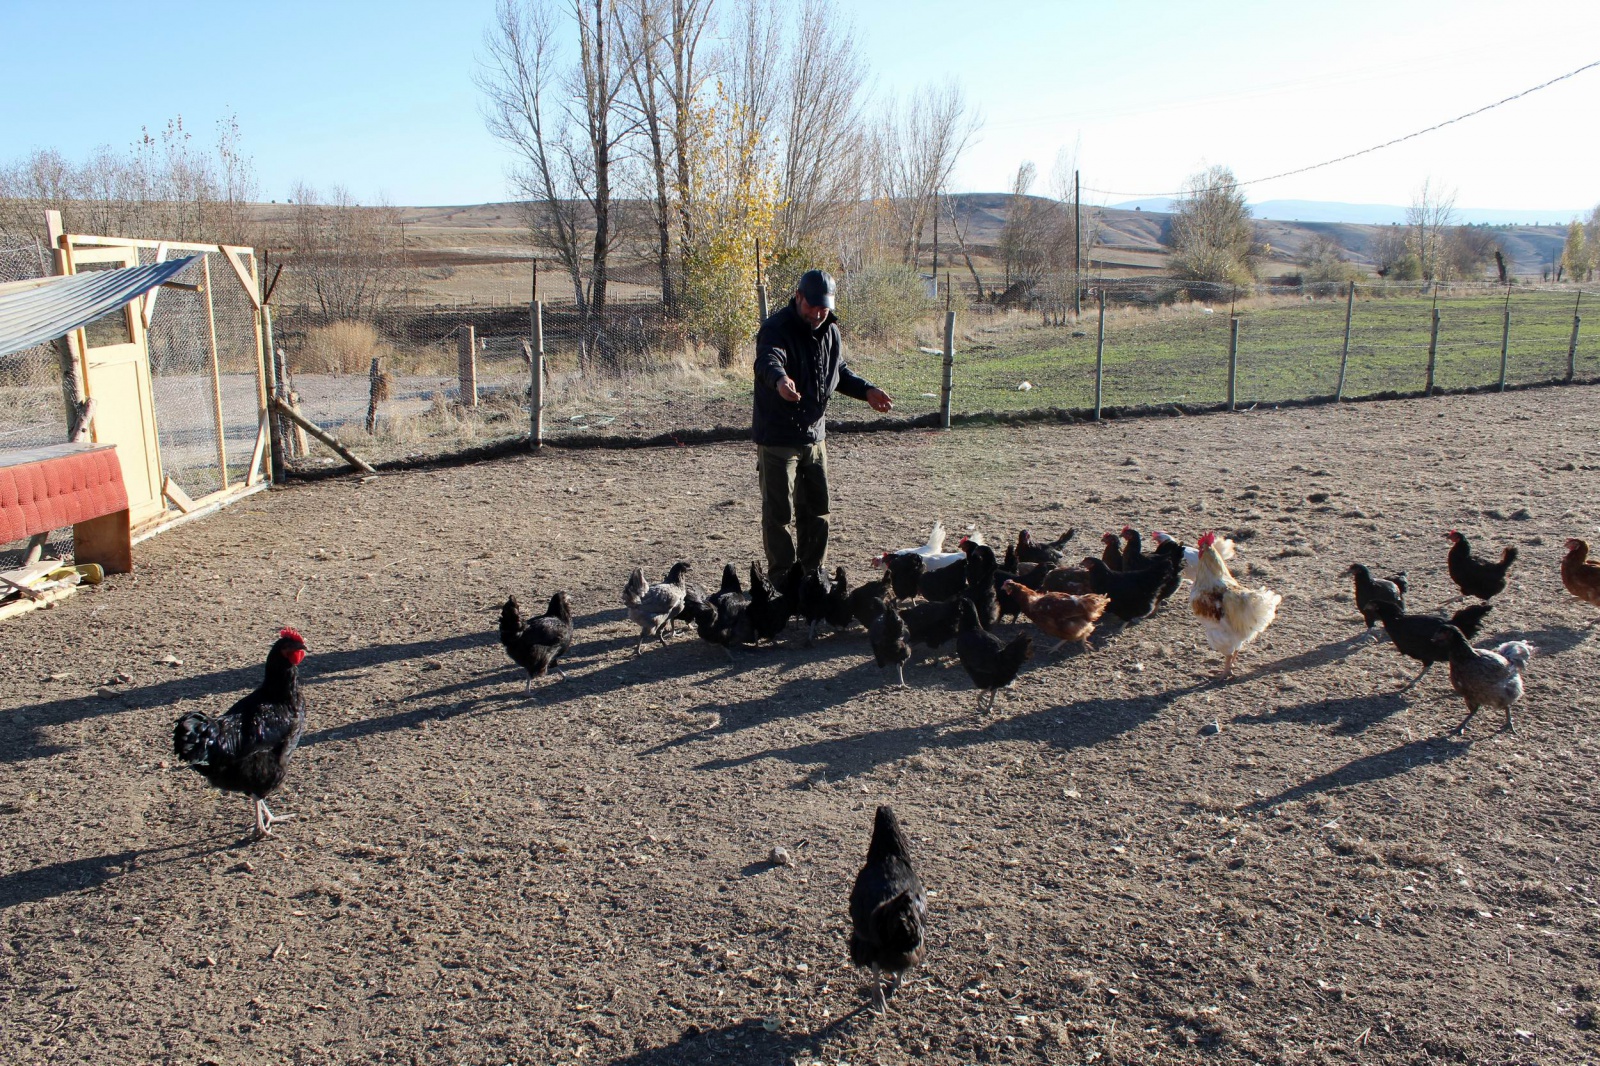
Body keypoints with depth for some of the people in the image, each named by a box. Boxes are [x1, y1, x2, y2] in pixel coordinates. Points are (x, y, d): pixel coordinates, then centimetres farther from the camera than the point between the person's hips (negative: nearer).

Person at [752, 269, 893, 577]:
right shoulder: (776, 329, -18)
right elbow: (768, 361, -40)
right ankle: (782, 581, 12)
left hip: (814, 436, 7)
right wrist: (779, 379, -62)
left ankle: (813, 574, 31)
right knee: (778, 513, 0)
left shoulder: (830, 331, 6)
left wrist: (866, 390, 6)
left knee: (816, 510, 16)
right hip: (777, 439, -7)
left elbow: (840, 371, 22)